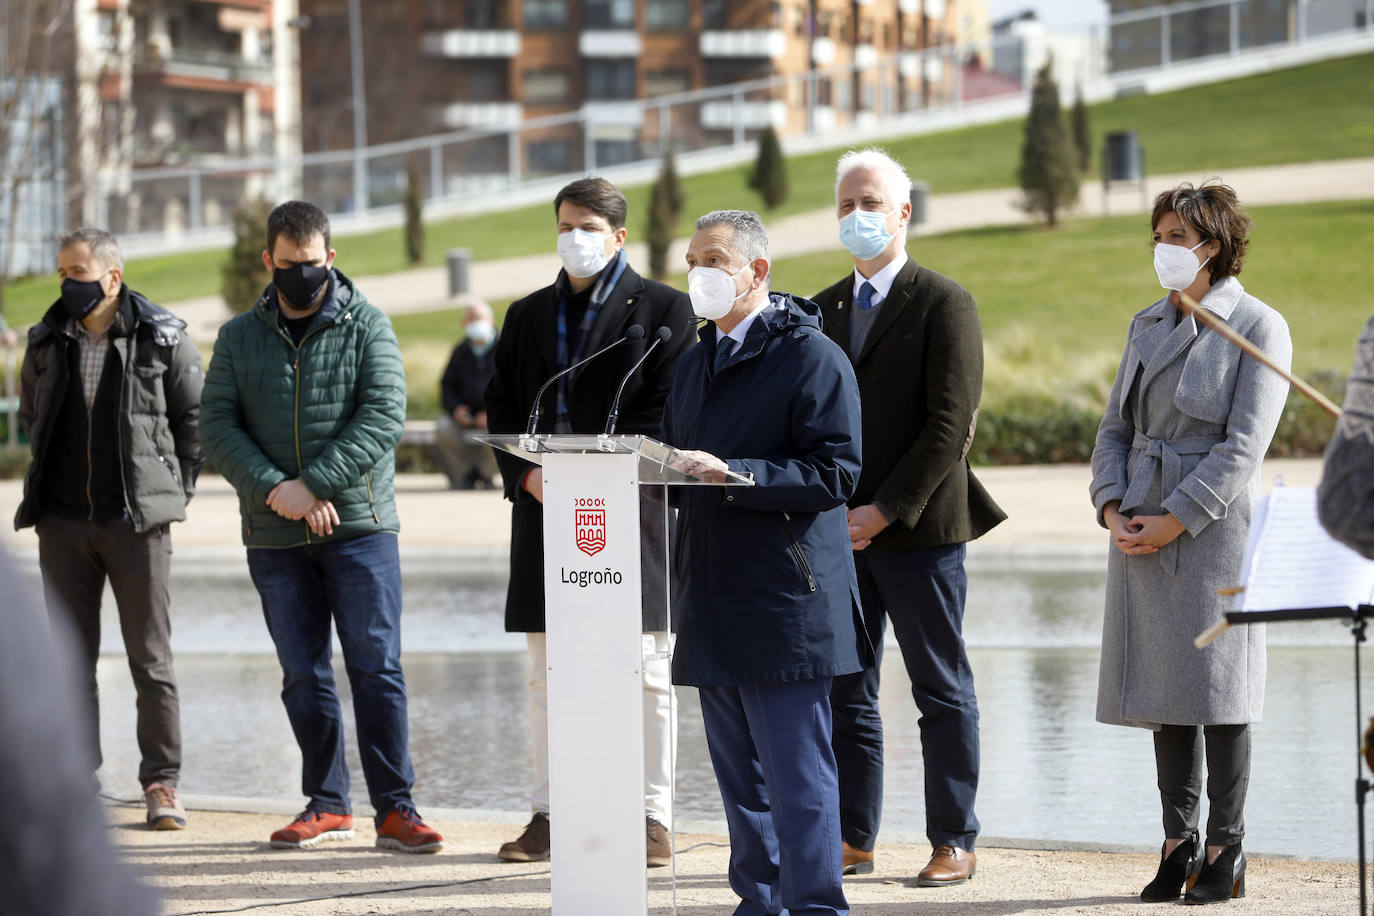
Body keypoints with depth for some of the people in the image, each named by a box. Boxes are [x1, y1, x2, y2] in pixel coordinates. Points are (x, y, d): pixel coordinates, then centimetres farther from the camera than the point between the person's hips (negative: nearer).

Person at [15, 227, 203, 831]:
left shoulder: (162, 338, -3)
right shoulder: (46, 342, 7)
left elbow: (196, 418, 5)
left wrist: (172, 491, 3)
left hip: (137, 520, -3)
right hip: (64, 522, 3)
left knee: (151, 661, 0)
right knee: (71, 659, 5)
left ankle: (161, 781, 7)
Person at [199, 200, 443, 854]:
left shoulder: (367, 325, 3)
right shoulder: (239, 338, 11)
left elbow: (384, 414, -8)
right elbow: (216, 426, 2)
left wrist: (314, 485, -17)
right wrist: (272, 488, -15)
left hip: (359, 527, -3)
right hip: (274, 537, 3)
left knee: (376, 666, -6)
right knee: (303, 676, 6)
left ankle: (395, 806, -3)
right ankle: (327, 804, 16)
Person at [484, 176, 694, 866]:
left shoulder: (662, 309, 1)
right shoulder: (527, 316, 17)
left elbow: (665, 414, -6)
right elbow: (500, 408, 13)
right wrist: (527, 474, -6)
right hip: (544, 515, 5)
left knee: (646, 677, -2)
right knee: (548, 678, 7)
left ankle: (652, 816, 3)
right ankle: (550, 815, 12)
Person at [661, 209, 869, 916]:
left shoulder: (812, 356, -7)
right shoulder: (696, 362, 20)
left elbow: (834, 474, -14)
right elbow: (679, 467, 24)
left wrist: (733, 475, -22)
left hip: (785, 601, -8)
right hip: (714, 603, 8)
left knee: (796, 773, -8)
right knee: (738, 772, 12)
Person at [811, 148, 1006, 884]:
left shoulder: (945, 304, -5)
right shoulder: (823, 310, 14)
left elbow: (951, 424, -12)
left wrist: (887, 511, -16)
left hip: (919, 528, -6)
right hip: (840, 529, 6)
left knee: (942, 692, 2)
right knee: (845, 690, 7)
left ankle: (953, 842, 7)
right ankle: (853, 838, 13)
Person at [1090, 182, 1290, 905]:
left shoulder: (1257, 327, -5)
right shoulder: (1148, 324, 15)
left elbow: (1244, 444, -12)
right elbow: (1116, 425, 15)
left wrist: (1173, 520, -15)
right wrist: (1112, 509, -1)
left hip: (1214, 527, -6)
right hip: (1139, 534, 6)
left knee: (1215, 687, -3)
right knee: (1163, 686, 7)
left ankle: (1225, 847, 3)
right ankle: (1178, 841, 13)